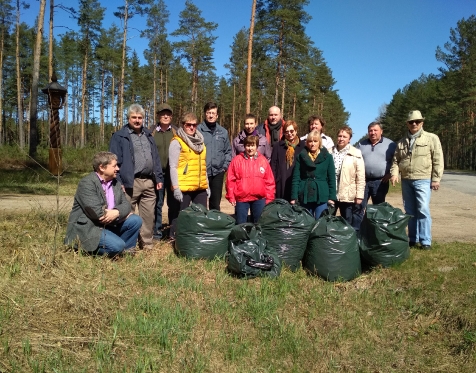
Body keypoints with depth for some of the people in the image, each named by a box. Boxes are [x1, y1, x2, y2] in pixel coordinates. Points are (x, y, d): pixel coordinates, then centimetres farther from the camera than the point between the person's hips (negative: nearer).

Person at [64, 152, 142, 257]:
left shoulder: (116, 183, 11)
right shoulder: (87, 183, -15)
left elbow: (126, 204, 4)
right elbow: (96, 212, -24)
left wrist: (117, 212, -20)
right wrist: (122, 214, -14)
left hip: (108, 225, 8)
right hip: (86, 229, -8)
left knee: (136, 220, -5)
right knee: (117, 245, -26)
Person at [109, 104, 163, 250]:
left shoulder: (148, 135, 19)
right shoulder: (120, 136, 0)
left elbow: (156, 158, 19)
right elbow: (116, 161, -5)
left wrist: (159, 178, 13)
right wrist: (118, 182, -13)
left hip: (149, 182, 6)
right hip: (131, 183, -5)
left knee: (149, 215, 8)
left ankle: (147, 244, 19)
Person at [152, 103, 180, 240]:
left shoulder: (177, 131, 8)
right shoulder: (152, 132, 5)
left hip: (173, 172, 1)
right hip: (157, 173, -1)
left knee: (174, 202, 8)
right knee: (157, 203, 4)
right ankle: (157, 231, 14)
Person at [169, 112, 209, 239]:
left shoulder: (200, 141, 16)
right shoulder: (177, 142, -5)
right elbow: (173, 167, -10)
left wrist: (207, 185, 16)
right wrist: (176, 187, -17)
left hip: (200, 186, 7)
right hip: (184, 187, -6)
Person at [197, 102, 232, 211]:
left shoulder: (223, 132, 9)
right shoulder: (198, 130, -6)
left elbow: (228, 151, 14)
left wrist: (225, 165, 4)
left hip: (218, 172, 4)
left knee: (216, 203, 13)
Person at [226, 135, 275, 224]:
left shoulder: (263, 160, 3)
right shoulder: (237, 160, -2)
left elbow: (270, 181, 4)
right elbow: (230, 180, -2)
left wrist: (269, 198, 1)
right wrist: (231, 196, -4)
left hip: (259, 199, 2)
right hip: (241, 198, -1)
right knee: (240, 224, 8)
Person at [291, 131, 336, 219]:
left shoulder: (327, 157, 4)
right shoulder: (301, 156, 5)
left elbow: (331, 178, 4)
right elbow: (296, 178, 1)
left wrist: (332, 197, -3)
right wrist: (294, 197, -5)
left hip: (322, 196, -1)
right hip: (304, 196, 1)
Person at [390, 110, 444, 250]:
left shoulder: (431, 138, 1)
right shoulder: (401, 142, 14)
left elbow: (438, 160, -3)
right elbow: (396, 160, 15)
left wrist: (436, 179, -8)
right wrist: (394, 173, -3)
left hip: (423, 180, -5)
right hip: (406, 181, 5)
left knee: (423, 210, -10)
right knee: (410, 211, 10)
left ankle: (425, 241, -2)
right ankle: (413, 239, 19)